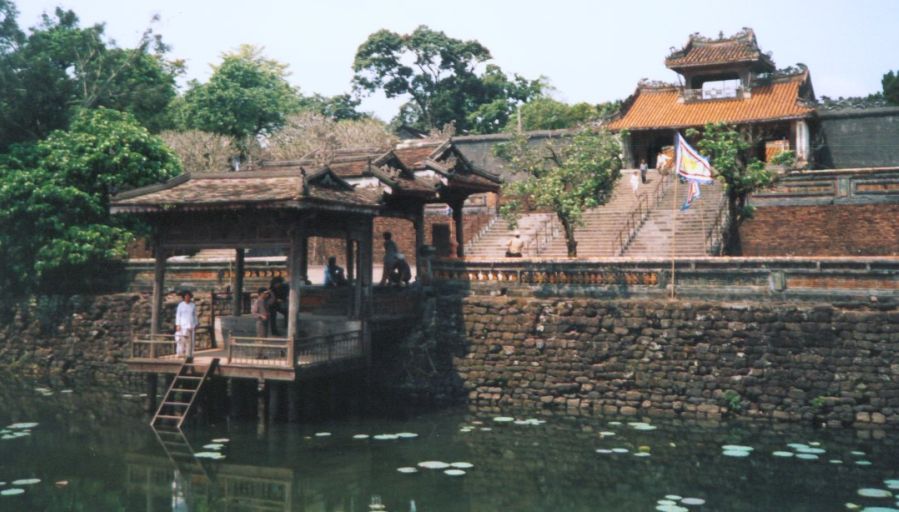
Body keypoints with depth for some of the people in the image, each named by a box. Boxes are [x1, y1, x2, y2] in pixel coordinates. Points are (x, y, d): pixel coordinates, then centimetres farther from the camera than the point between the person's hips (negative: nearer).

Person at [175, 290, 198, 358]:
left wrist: (196, 326, 7)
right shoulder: (180, 305, 0)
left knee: (190, 340, -1)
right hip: (183, 325, -2)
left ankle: (189, 354, 0)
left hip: (191, 325, 2)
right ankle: (180, 354, -8)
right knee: (181, 340, -10)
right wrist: (177, 325, -7)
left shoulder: (193, 305, 6)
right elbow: (178, 315, 0)